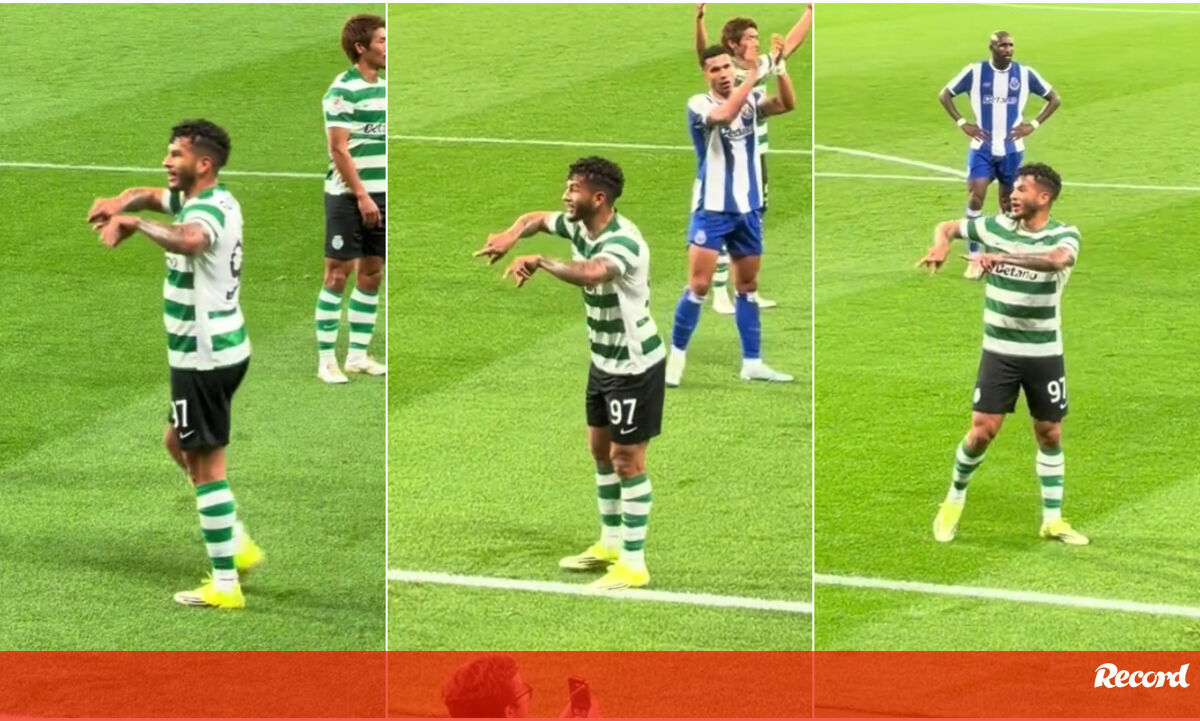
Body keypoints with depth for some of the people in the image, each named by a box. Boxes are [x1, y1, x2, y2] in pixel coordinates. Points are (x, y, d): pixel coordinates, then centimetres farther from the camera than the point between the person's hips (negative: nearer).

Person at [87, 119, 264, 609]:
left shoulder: (208, 211, -24)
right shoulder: (198, 199, 8)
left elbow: (188, 240, -48)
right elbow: (148, 196, 18)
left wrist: (134, 223, -36)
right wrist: (121, 203, -6)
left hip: (204, 356, -10)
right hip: (214, 349, 10)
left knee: (206, 463, -4)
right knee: (180, 444, 23)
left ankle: (225, 585, 0)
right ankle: (238, 545, 25)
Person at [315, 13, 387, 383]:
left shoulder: (384, 87, 11)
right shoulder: (343, 90, -11)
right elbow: (339, 149, -14)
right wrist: (361, 195, -17)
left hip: (380, 196, 7)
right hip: (348, 196, -7)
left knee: (371, 274, 8)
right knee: (338, 273, -3)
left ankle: (358, 353, 16)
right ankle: (326, 359, 1)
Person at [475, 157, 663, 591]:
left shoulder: (622, 241, -30)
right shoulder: (577, 227, -3)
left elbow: (590, 274, -50)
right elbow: (537, 219, 15)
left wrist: (540, 262, -43)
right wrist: (510, 236, -7)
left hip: (634, 365, -9)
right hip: (604, 360, 9)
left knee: (627, 460, -4)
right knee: (600, 449, 18)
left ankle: (634, 565, 3)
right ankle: (611, 544, 33)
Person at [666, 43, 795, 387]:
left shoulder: (750, 98, 3)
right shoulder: (699, 104, -10)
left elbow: (787, 104, -13)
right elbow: (724, 115, -32)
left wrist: (779, 67, -27)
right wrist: (753, 72, -35)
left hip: (747, 208, 5)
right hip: (712, 209, -5)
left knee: (748, 286, 12)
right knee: (699, 285, -9)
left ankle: (752, 362, 18)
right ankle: (676, 357, 0)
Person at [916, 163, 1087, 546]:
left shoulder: (1065, 235, -12)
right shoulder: (996, 226, -4)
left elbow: (1057, 260, -36)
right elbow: (948, 226, 11)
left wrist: (1003, 258, -47)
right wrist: (942, 243, -14)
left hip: (1044, 353, 0)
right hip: (999, 351, 1)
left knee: (1050, 434, 7)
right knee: (982, 430, -5)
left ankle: (1053, 519, 19)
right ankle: (955, 499, 18)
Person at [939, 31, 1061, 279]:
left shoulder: (1025, 74, -4)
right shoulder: (974, 72, -6)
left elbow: (1054, 99, 7)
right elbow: (945, 95, 4)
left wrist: (1033, 125, -3)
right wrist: (962, 123, -5)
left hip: (1012, 149, 1)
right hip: (982, 148, -1)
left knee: (1009, 203, 8)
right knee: (975, 198, -14)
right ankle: (974, 258, -7)